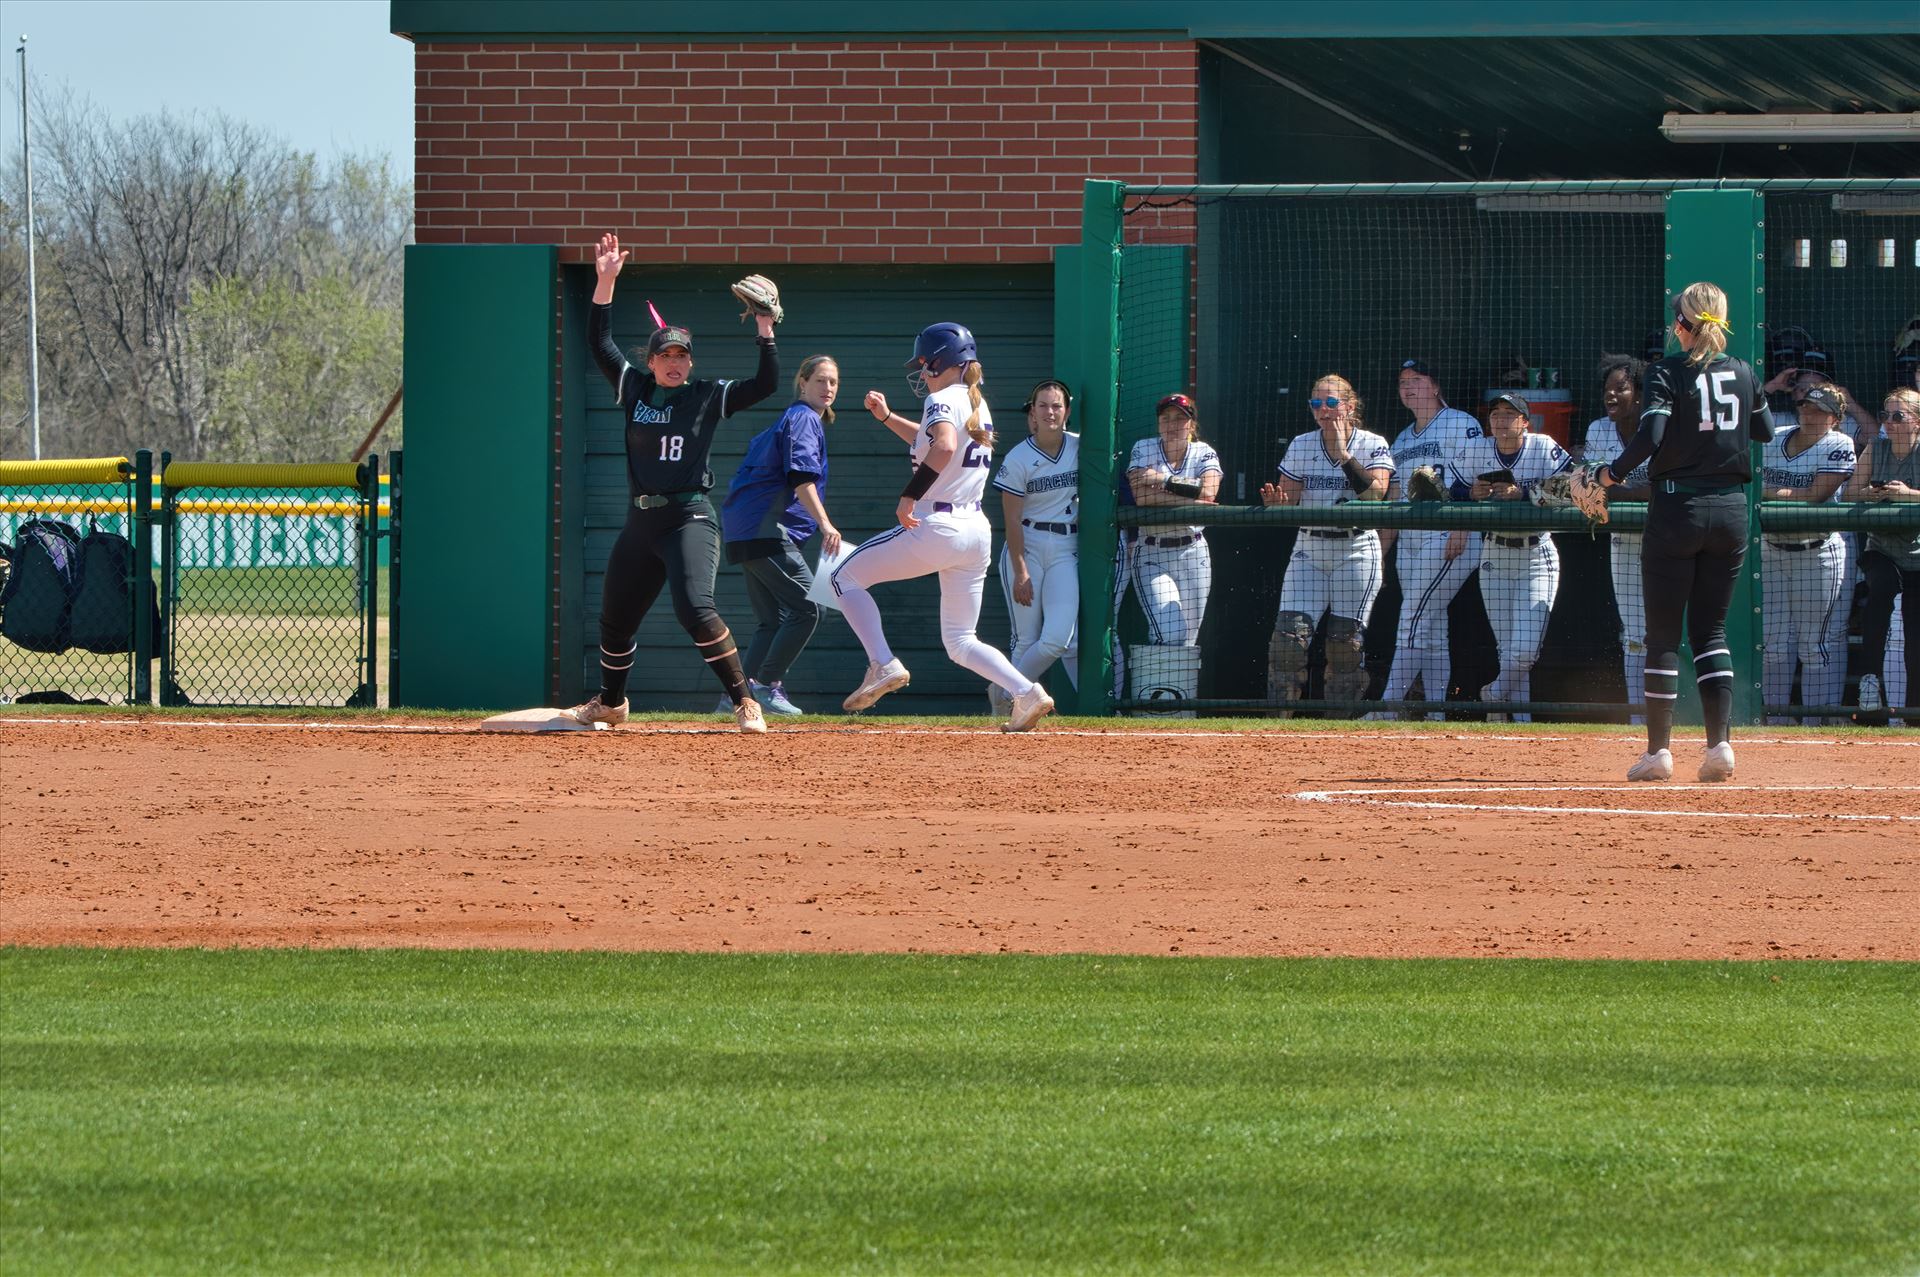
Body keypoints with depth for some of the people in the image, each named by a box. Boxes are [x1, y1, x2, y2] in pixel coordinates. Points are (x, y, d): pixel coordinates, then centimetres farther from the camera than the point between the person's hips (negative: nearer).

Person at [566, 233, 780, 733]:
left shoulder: (709, 396, 1)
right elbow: (600, 343, 5)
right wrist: (605, 282, -3)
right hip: (640, 522, 5)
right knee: (615, 617, 14)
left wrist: (765, 330, -15)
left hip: (690, 518, -5)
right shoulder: (635, 388, 9)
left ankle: (745, 702, -19)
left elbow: (766, 385, -7)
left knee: (695, 608, -24)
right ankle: (610, 703, 37)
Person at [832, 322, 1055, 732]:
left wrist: (909, 496, -28)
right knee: (960, 641, 13)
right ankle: (1026, 693, -8)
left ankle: (884, 666, -5)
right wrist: (887, 417, 31)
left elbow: (943, 448, -31)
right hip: (977, 530, 8)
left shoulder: (943, 400, -10)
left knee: (847, 577, 8)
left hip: (937, 528, -8)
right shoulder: (977, 404, 17)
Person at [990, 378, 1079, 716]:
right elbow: (1012, 520, -9)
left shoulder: (1080, 448, 3)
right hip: (1026, 547, -3)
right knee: (1027, 641, -5)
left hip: (1066, 550, 3)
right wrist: (1021, 573, -15)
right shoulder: (1018, 458, -8)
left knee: (1058, 639, -12)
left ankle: (1006, 693, 6)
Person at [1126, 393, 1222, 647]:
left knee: (1187, 641, 5)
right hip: (1152, 555, -3)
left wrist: (1165, 480, -16)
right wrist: (1191, 500, -18)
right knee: (1170, 634, -20)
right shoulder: (1144, 450, 0)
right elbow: (1142, 496, -16)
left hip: (1193, 554, 3)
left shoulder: (1204, 453, 4)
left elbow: (1208, 491, -15)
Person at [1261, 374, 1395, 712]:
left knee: (1346, 642, -3)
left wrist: (1343, 454, -20)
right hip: (1309, 550, 2)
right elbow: (1288, 501, 4)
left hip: (1357, 551, -2)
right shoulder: (1301, 446, 5)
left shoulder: (1373, 446, -2)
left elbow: (1375, 492, -18)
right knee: (1290, 634, -10)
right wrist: (1277, 503, -19)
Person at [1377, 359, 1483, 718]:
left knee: (1414, 621, -13)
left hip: (1447, 539, -8)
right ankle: (1435, 714, 5)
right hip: (1408, 540, 8)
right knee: (1432, 633, 6)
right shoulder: (1403, 441, 21)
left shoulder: (1461, 425, -3)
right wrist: (1380, 549, 16)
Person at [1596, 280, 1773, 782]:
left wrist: (1611, 473, -5)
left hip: (1678, 508, -4)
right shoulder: (1743, 373, 5)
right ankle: (1720, 741, -4)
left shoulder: (1668, 373, -9)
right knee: (1711, 629, 11)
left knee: (1663, 633, 4)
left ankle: (1658, 750, 3)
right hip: (1731, 510, 4)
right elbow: (1764, 431, 19)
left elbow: (1650, 438, -20)